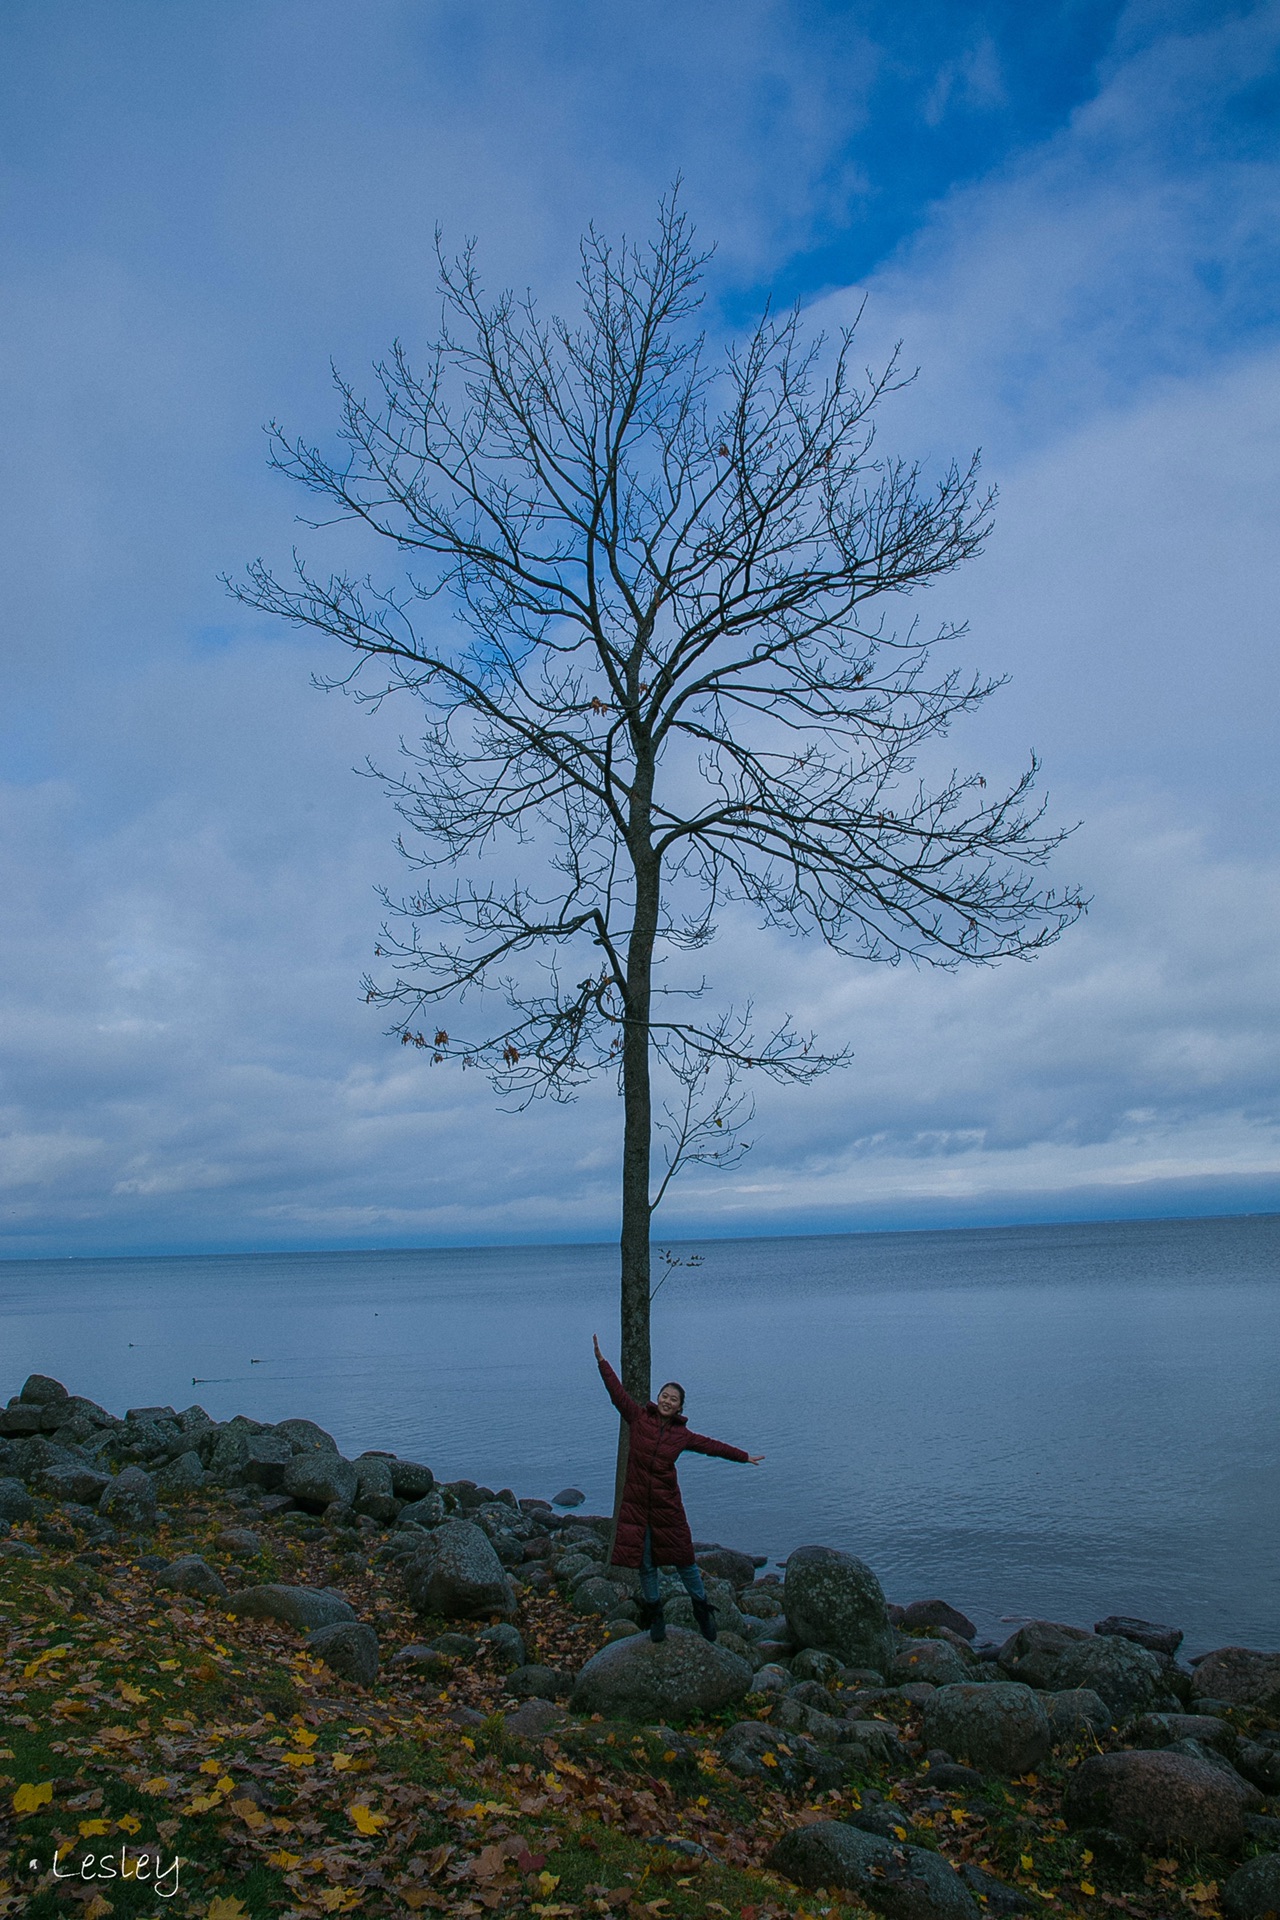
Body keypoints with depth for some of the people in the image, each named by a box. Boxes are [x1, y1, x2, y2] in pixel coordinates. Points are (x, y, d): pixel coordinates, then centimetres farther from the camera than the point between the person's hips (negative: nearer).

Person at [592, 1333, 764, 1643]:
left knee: (683, 1561, 8)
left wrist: (744, 1457, 19)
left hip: (667, 1505, 0)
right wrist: (601, 1360, -13)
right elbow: (618, 1391, -6)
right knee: (645, 1564, 8)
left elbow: (712, 1446, 12)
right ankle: (654, 1615, 28)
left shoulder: (682, 1435, 2)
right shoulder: (639, 1418, -3)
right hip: (636, 1504, 0)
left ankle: (703, 1610, 28)